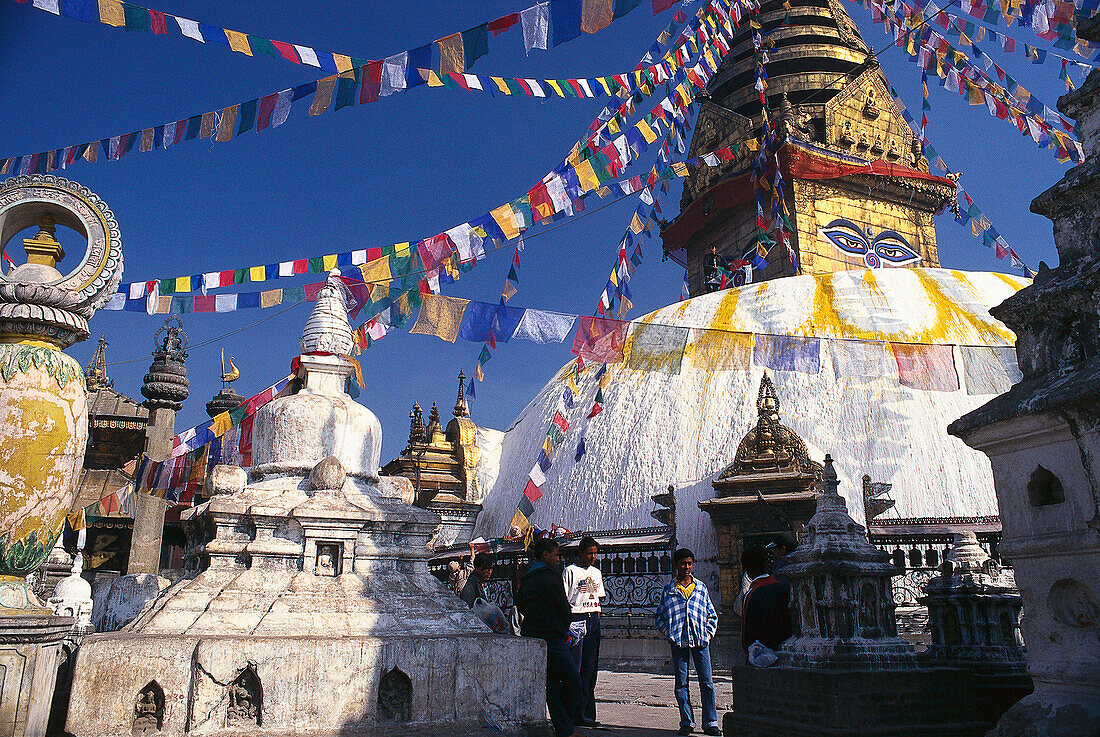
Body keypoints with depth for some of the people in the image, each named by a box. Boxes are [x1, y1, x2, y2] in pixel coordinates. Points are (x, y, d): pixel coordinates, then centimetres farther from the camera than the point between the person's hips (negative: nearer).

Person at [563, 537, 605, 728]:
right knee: (574, 668, -6)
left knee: (590, 669, 5)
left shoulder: (596, 573, 16)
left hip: (593, 620, 6)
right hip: (575, 618, -6)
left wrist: (597, 619, 12)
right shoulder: (570, 571, -3)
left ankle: (586, 714, 10)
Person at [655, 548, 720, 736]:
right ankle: (686, 722, 11)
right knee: (681, 683, 2)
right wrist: (668, 633, 1)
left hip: (701, 641, 1)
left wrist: (708, 633, 5)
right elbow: (659, 615, 12)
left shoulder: (701, 587, 11)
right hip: (678, 642, -1)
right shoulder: (668, 590, 7)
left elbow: (712, 615, 17)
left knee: (706, 682, -1)